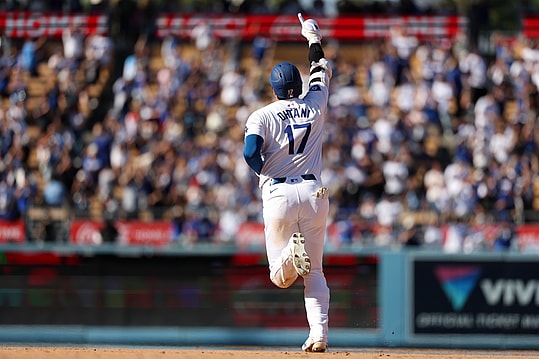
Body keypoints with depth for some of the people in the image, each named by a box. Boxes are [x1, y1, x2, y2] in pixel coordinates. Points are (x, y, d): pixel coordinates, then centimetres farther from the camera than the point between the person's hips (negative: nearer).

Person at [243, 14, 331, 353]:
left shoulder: (262, 115, 0)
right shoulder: (315, 105, 8)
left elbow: (251, 152, -16)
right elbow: (322, 74, 28)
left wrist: (264, 173, 4)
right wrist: (315, 40, 42)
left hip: (279, 194, -2)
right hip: (314, 192, 2)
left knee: (281, 277, 3)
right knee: (315, 272, 10)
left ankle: (293, 253, -31)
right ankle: (319, 333, -6)